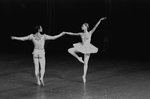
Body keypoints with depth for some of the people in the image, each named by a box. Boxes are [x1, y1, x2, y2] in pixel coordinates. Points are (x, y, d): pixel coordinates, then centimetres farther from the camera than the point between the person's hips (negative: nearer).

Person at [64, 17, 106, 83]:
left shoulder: (90, 33, -7)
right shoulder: (81, 34, 2)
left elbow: (95, 26, -15)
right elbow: (73, 34, 9)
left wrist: (100, 20, -23)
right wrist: (65, 32, 10)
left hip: (87, 48, -3)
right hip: (82, 47, 3)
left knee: (86, 63, 0)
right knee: (70, 50, -12)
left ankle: (84, 76, 9)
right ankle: (79, 58, 2)